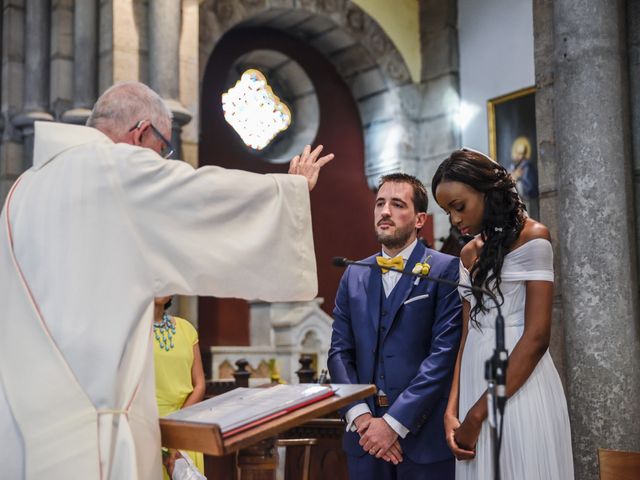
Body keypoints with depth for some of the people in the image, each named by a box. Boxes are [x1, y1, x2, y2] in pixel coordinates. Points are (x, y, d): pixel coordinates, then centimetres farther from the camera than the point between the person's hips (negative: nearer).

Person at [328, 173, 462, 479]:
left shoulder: (447, 270, -5)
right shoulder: (354, 275, 10)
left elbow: (444, 352, -13)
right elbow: (340, 351, 7)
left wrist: (393, 422, -16)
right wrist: (360, 415, -8)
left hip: (425, 434, -4)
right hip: (366, 432, 4)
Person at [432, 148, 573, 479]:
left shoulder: (531, 237, -7)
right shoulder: (469, 254, 14)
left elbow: (537, 337, -14)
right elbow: (468, 333, 10)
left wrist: (478, 414, -14)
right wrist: (453, 409, -4)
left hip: (520, 390, -6)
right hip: (475, 386, 6)